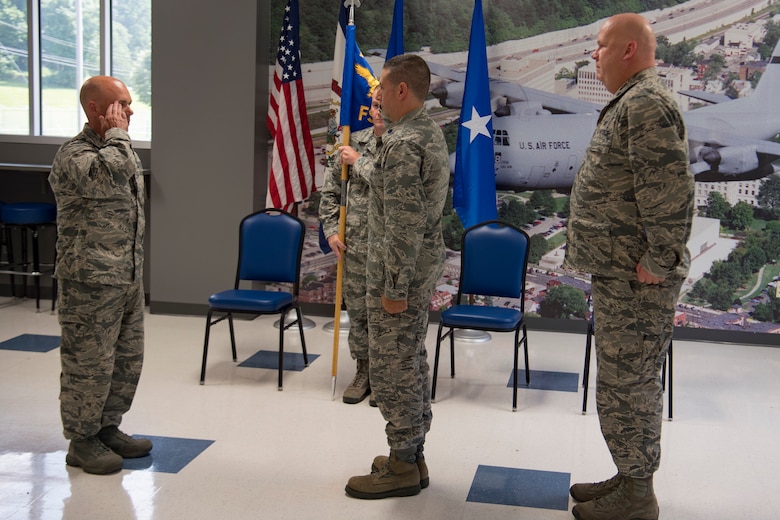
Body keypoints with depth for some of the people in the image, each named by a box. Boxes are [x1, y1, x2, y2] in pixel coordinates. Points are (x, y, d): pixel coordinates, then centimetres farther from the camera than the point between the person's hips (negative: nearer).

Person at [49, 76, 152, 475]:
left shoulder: (121, 150, 15)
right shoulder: (72, 155, -14)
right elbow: (111, 174, -37)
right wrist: (116, 132, -18)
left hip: (128, 279, 9)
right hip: (90, 283, -9)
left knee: (127, 360, 15)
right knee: (89, 364, 1)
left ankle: (108, 429, 30)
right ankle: (81, 442, 15)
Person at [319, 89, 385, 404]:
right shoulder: (354, 142, 5)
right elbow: (331, 190, 10)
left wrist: (359, 161, -15)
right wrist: (331, 230, 1)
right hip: (356, 246, 4)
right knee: (357, 311, 12)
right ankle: (364, 372, 28)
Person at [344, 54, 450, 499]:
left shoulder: (403, 144, -21)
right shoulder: (433, 133, 10)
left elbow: (405, 224, -24)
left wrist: (395, 287, -21)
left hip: (400, 273, -10)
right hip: (425, 268, 10)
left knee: (391, 369, -1)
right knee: (412, 362, 16)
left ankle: (403, 467, 9)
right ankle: (412, 454, 26)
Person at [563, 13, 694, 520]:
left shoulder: (647, 104, -17)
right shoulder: (632, 102, 18)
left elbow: (670, 190, -26)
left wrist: (659, 261, -22)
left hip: (635, 280, -11)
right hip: (617, 274, 11)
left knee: (628, 385, -2)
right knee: (627, 383, 18)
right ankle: (630, 479, 30)